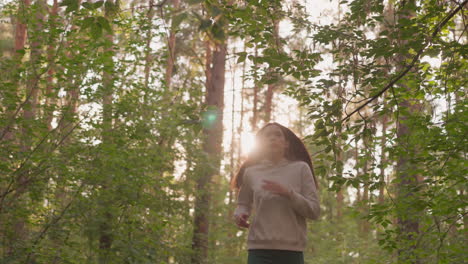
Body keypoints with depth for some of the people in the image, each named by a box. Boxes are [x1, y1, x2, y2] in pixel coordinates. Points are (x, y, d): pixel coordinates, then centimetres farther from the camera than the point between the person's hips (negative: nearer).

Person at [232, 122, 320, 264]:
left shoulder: (300, 168, 4)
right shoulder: (252, 172, 8)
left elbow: (314, 211, 0)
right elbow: (243, 204, 23)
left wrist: (288, 193, -15)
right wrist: (239, 215, 0)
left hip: (292, 250, 0)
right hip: (260, 250, 0)